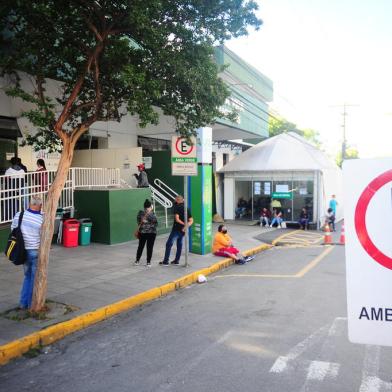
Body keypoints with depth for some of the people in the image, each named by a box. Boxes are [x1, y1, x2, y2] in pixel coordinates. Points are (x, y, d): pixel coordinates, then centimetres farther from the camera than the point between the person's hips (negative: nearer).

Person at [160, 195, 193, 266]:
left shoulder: (177, 207, -11)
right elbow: (191, 221, 4)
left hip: (177, 229, -7)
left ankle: (165, 261, 2)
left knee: (169, 244, 1)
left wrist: (184, 224, -8)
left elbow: (177, 219, -20)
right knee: (179, 244, 15)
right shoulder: (187, 208, 9)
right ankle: (176, 260, 19)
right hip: (183, 230, 7)